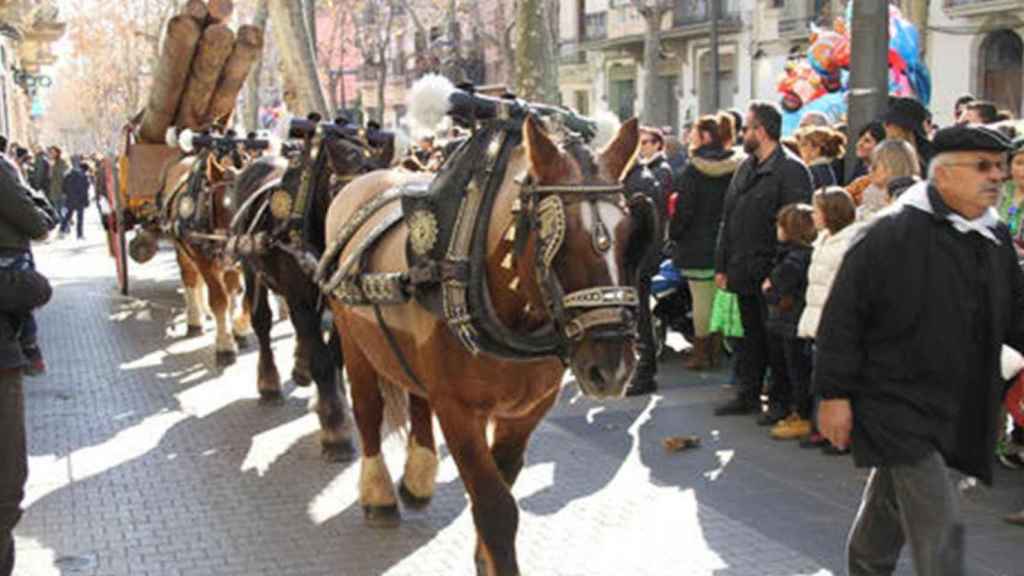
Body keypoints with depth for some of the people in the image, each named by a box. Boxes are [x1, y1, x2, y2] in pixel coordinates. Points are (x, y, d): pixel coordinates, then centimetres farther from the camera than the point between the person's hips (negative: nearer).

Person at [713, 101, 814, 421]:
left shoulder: (791, 170, -11)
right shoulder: (746, 169, 15)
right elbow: (727, 220, 18)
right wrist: (722, 266, 14)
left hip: (772, 274, -8)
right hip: (745, 273, 8)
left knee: (776, 338, 1)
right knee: (751, 335, 16)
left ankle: (781, 401, 12)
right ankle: (747, 395, 25)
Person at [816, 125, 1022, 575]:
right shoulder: (891, 235, -15)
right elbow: (842, 319, -14)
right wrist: (834, 395, -15)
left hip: (956, 413, 7)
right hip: (897, 402, -7)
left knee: (889, 509, 23)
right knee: (939, 523, -11)